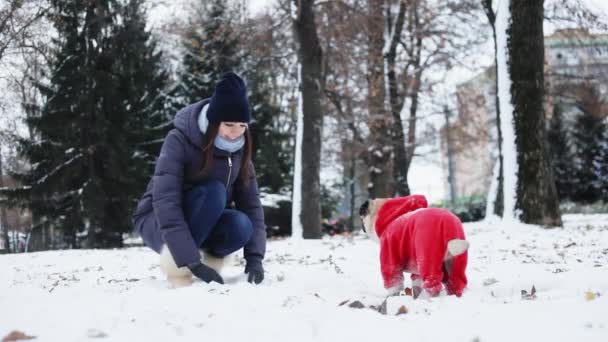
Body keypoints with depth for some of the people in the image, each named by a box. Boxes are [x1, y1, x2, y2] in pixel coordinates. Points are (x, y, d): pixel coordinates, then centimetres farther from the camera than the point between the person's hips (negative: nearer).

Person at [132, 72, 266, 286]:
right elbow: (165, 203, -32)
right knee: (213, 192, -32)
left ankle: (209, 255, 0)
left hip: (200, 226, 4)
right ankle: (175, 262, -22)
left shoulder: (238, 149, -7)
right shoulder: (179, 141, -24)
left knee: (241, 225, -29)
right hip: (158, 224, -4)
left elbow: (251, 204, -8)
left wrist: (254, 256, -23)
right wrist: (192, 262, -39)